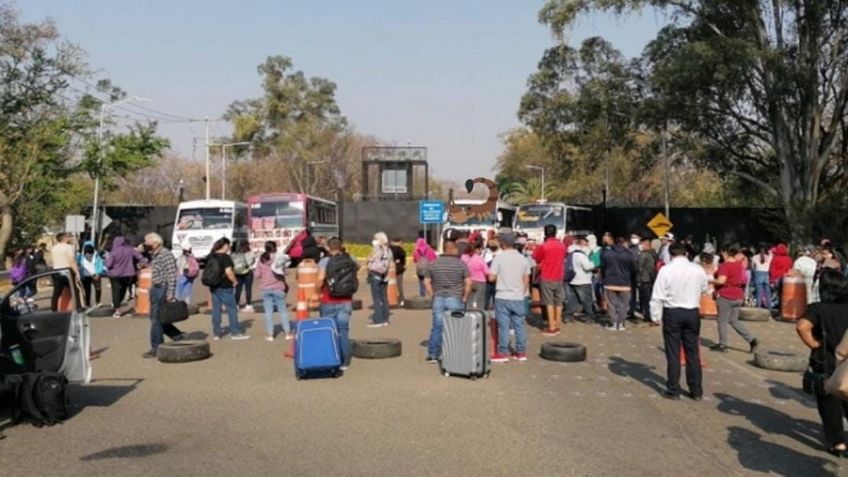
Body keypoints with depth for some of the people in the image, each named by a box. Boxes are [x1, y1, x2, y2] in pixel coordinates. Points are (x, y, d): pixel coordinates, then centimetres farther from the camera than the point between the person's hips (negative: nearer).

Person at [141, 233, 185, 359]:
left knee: (156, 319, -4)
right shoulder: (154, 255, 16)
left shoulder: (166, 255, -15)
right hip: (155, 289, 10)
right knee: (157, 318, 12)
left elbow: (172, 275, -19)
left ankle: (156, 348, 4)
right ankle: (179, 337, 21)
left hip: (162, 290, -10)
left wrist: (170, 294, -22)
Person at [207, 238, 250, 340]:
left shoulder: (211, 257, 8)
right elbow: (229, 272, -20)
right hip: (225, 287, -7)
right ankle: (235, 332, 2)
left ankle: (216, 332, 14)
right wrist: (235, 281, -6)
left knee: (216, 309, 10)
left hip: (214, 287, 7)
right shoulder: (225, 257, -14)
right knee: (232, 309, 1)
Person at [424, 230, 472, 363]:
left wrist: (433, 296, 11)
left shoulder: (434, 263, 4)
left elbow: (426, 282, 6)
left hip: (438, 299, 3)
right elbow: (468, 283, -8)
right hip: (455, 299, -3)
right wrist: (464, 297, 2)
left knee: (437, 327, 8)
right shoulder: (460, 264, -5)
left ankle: (433, 355, 11)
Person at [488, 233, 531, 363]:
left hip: (503, 297, -4)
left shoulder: (499, 258, -8)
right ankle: (521, 352, 14)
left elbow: (491, 278, -10)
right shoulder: (522, 259, 5)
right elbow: (526, 280, 9)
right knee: (519, 325, 9)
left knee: (504, 326, 0)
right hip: (518, 297, 4)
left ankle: (503, 353, 3)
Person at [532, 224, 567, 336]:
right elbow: (563, 259, 13)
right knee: (558, 302, 10)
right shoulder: (562, 246, 2)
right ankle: (557, 326, 16)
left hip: (546, 278, -4)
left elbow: (536, 259, 0)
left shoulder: (543, 246, -12)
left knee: (549, 303, -3)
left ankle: (551, 328, -4)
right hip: (559, 277, 4)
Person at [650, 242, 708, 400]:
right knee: (693, 353, 10)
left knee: (673, 353, 4)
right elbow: (704, 288, 17)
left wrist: (655, 315, -2)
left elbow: (658, 295, -12)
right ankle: (696, 391, 16)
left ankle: (673, 390, 9)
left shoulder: (666, 270, -12)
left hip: (672, 313, -3)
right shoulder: (698, 269, -1)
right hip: (692, 313, 3)